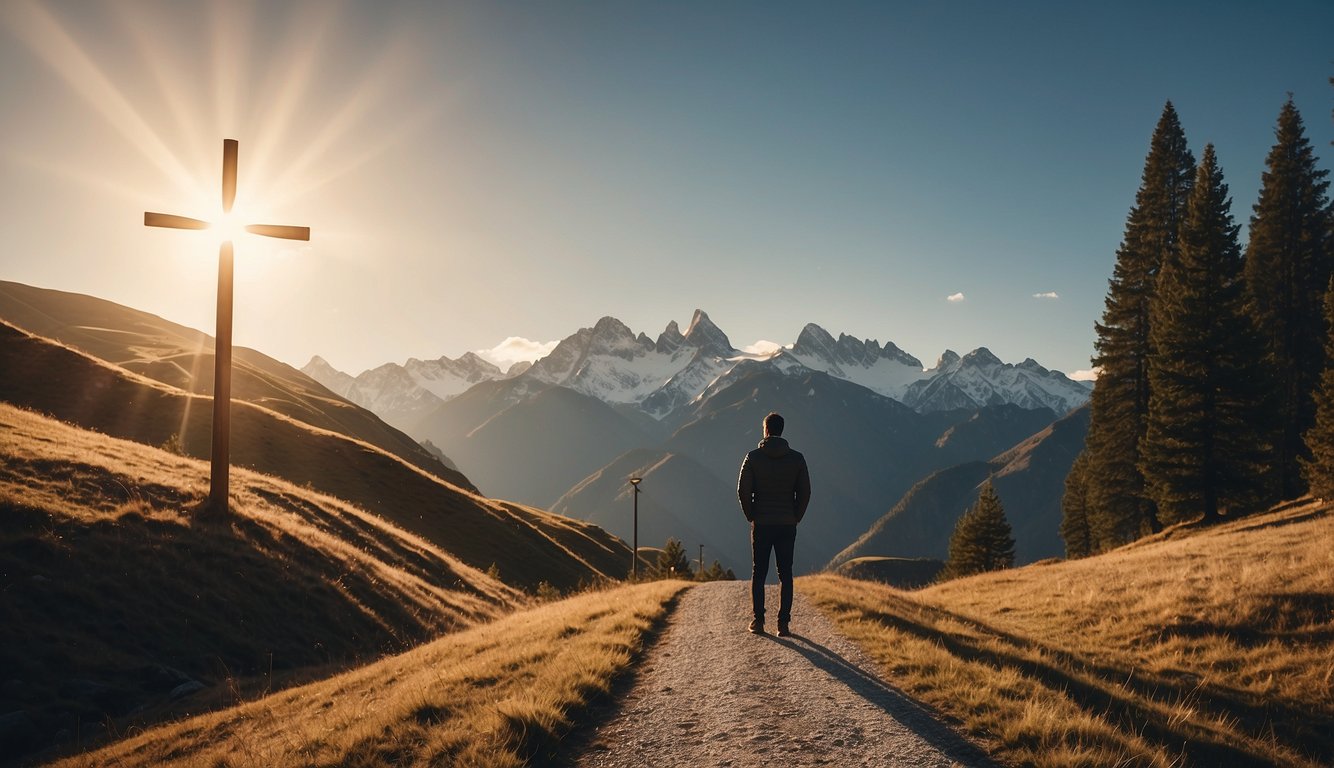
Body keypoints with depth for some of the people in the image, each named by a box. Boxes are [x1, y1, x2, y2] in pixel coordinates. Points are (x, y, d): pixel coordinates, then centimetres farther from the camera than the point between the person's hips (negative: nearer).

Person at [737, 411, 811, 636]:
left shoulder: (753, 457, -4)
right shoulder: (796, 458, 0)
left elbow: (743, 490, -7)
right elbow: (805, 492, -1)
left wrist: (751, 516, 5)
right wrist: (796, 518, 9)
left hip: (761, 524, -1)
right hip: (787, 525, 1)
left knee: (758, 573, 8)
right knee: (785, 575, 6)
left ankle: (758, 621, 6)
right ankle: (783, 623, 3)